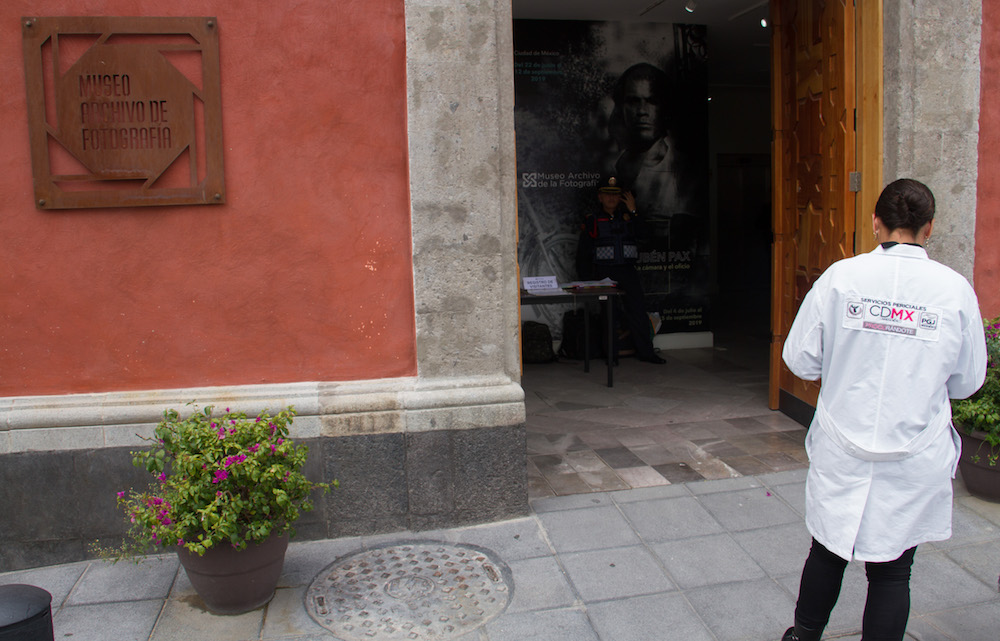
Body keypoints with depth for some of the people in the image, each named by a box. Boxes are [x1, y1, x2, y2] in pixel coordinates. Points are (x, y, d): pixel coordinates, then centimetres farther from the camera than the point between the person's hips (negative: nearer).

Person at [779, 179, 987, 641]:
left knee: (828, 551, 19)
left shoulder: (840, 277, -9)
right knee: (892, 571, 12)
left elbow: (800, 360, -3)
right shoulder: (955, 289, -7)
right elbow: (967, 381, 4)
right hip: (915, 458, -1)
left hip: (842, 451, 1)